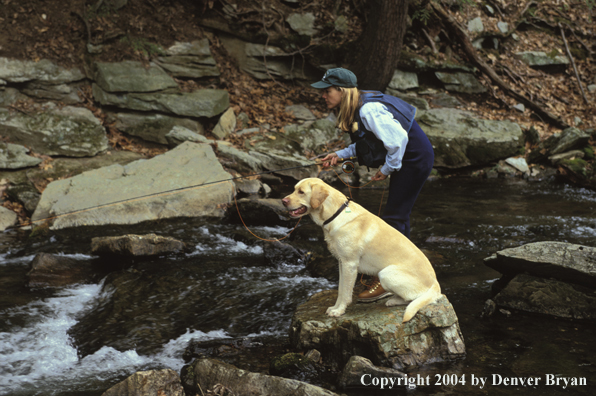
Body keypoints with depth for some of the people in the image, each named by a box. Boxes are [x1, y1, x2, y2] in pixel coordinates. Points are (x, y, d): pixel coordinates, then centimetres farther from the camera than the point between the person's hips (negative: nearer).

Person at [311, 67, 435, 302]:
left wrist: (387, 169, -16)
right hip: (406, 160, 10)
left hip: (416, 159, -10)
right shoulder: (356, 109, 5)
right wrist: (341, 155, 6)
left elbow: (397, 138, -27)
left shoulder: (368, 110, -26)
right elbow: (368, 141, 16)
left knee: (394, 217, -9)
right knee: (399, 216, 17)